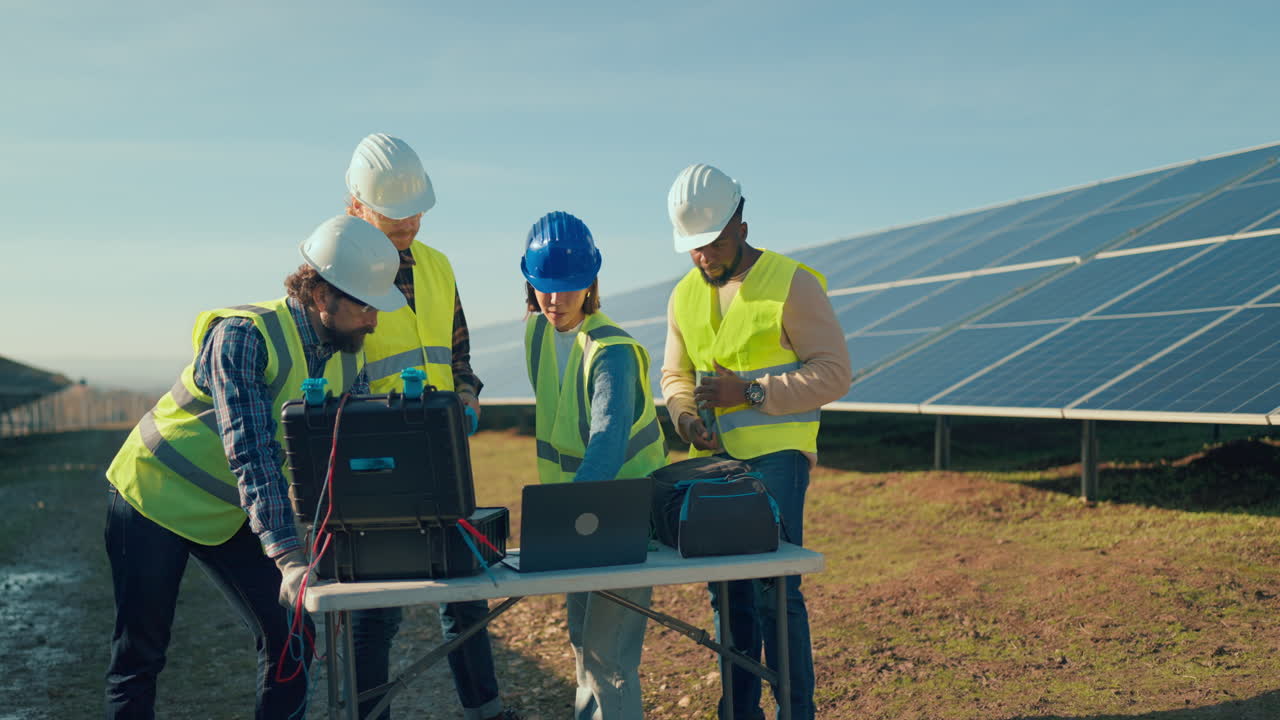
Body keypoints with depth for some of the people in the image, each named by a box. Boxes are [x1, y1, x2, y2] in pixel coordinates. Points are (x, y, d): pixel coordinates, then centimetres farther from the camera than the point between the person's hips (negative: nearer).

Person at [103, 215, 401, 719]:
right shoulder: (245, 336, -27)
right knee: (140, 653, 4)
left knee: (291, 636, -1)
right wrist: (288, 556, -42)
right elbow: (251, 454, -35)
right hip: (154, 495, -6)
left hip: (231, 515, 6)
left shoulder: (349, 364, -6)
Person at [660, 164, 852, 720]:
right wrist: (685, 414, -1)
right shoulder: (685, 295, 11)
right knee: (727, 592, 11)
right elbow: (675, 374, 21)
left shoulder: (792, 283, -7)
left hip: (775, 456, -6)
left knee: (774, 591, -8)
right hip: (714, 460, 6)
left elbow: (834, 372, -10)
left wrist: (750, 391, -17)